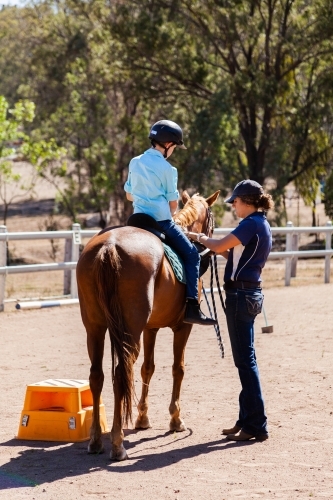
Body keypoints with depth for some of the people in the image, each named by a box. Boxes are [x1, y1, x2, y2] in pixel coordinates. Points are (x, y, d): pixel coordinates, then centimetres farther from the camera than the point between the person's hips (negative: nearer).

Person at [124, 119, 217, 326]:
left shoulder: (135, 163, 9)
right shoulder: (167, 168, -9)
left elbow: (129, 195, 17)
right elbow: (173, 203, -4)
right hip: (162, 221, -7)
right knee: (191, 254, 1)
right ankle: (192, 307, -10)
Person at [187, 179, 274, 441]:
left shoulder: (252, 224, -15)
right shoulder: (261, 225, 15)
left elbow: (220, 246, -17)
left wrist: (200, 237, 0)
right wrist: (213, 244, 13)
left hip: (241, 294, -10)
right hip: (249, 292, 10)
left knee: (245, 360, -6)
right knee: (244, 359, 14)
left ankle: (256, 426, -4)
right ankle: (247, 419, 19)